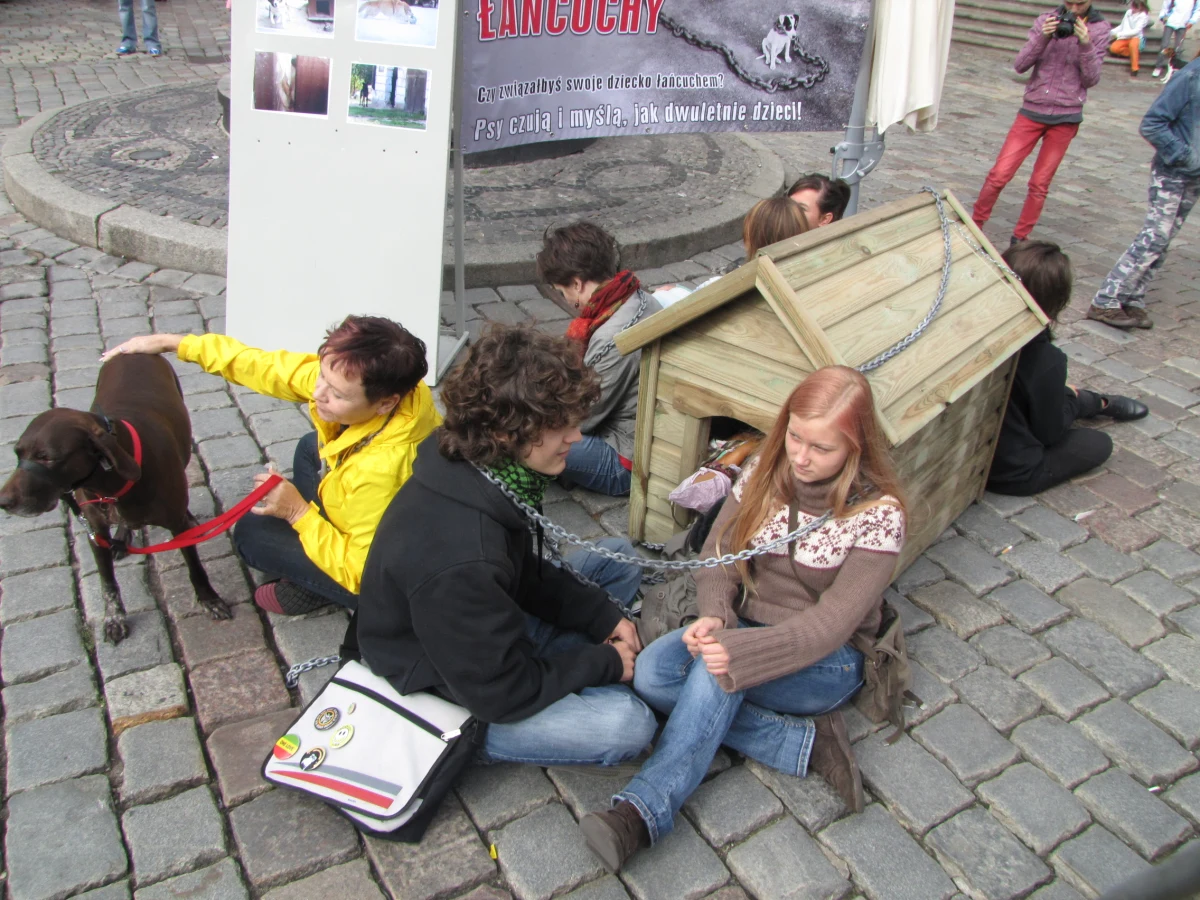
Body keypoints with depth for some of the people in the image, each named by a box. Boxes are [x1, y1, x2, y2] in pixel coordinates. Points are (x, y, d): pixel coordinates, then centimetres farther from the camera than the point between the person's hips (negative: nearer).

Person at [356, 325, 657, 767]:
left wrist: (603, 616, -4)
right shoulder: (459, 559, -40)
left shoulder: (479, 466, -13)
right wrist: (604, 663, -15)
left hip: (487, 630, 8)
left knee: (618, 557, 13)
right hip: (445, 690, -8)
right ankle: (463, 739, -4)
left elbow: (526, 573, 5)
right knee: (628, 724, -22)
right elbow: (500, 694, -28)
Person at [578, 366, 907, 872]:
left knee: (717, 667, -35)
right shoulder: (765, 470, -3)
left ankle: (642, 812, -32)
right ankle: (806, 742, -20)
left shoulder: (879, 513, -17)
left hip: (828, 660, -5)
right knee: (652, 672, -22)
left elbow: (832, 622, -22)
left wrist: (739, 652, -35)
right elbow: (718, 551, 0)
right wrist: (715, 614, -23)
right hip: (749, 628, 6)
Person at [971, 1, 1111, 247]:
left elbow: (1091, 80, -3)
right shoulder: (1046, 21, 3)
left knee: (1040, 184, 3)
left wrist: (1085, 44, -17)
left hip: (1066, 118, 0)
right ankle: (974, 225, 8)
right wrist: (1042, 37, -19)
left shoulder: (1100, 29, 1)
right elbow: (1019, 65, -4)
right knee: (1000, 174, -8)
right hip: (1033, 110, 0)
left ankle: (1019, 240, 15)